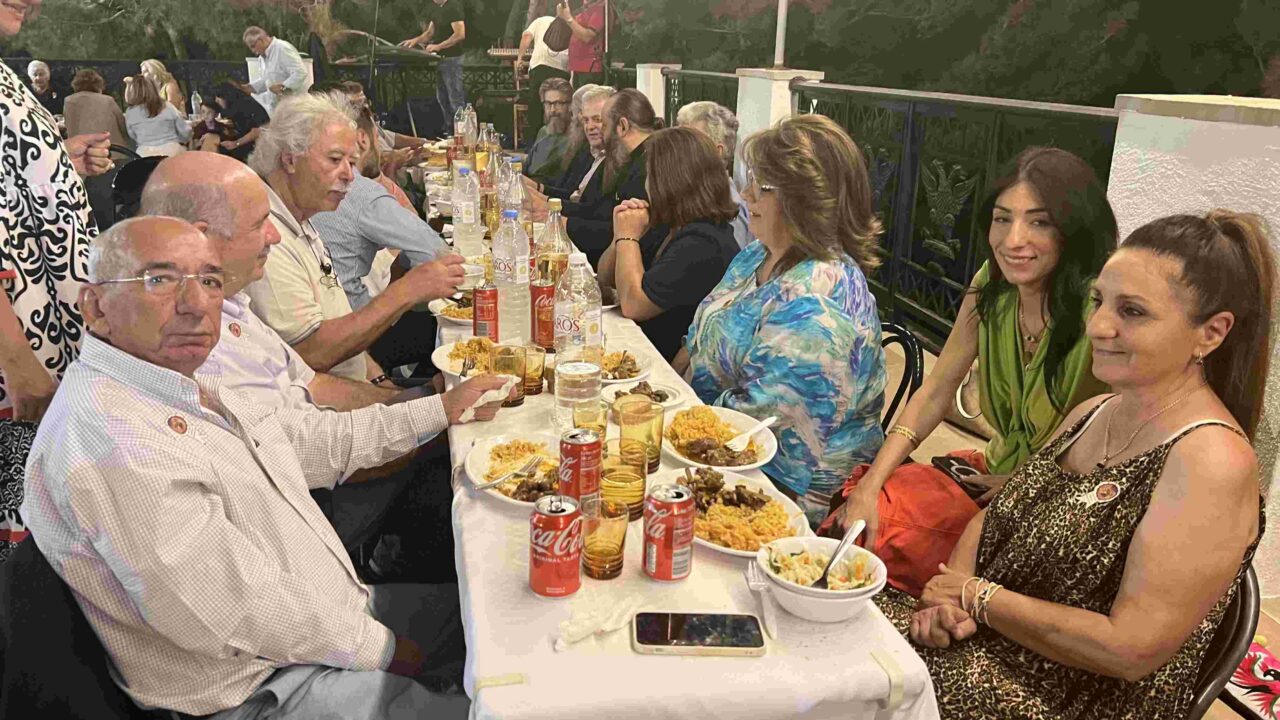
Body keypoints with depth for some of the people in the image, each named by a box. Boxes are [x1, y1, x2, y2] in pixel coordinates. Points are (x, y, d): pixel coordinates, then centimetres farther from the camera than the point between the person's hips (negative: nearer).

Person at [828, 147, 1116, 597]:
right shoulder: (991, 285, -4)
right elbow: (936, 391, -1)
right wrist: (869, 486, -9)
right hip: (995, 472, 6)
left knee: (889, 525, -21)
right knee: (858, 515, -12)